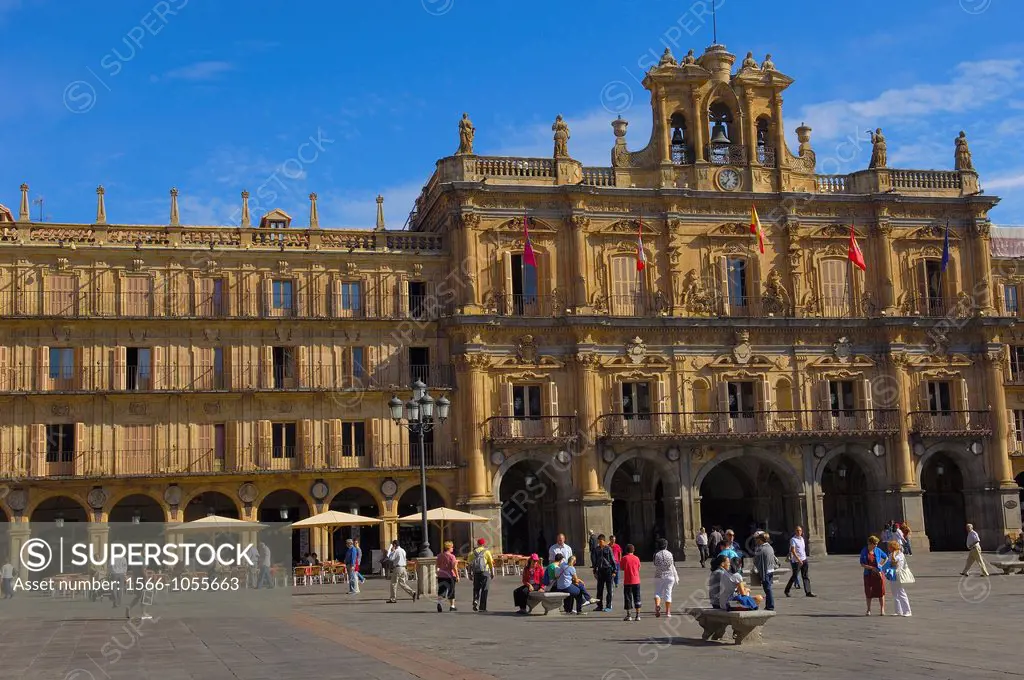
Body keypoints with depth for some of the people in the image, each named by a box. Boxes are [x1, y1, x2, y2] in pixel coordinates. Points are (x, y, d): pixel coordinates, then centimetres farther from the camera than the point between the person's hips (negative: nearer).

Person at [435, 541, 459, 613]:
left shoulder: (440, 556, 3)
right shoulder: (452, 556, -12)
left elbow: (436, 565, 8)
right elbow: (454, 567, -16)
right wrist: (457, 576, -11)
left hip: (441, 576, 3)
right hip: (450, 576, -3)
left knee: (441, 591, 3)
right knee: (451, 591, 11)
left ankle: (439, 603, -22)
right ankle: (452, 606, 20)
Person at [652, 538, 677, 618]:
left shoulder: (656, 554, -4)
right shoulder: (670, 554, 0)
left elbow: (656, 567, -2)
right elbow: (672, 566, 2)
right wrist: (676, 576, 10)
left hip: (659, 576, -1)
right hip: (669, 576, 1)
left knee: (657, 592, 10)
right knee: (668, 593, 6)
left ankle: (657, 605, -18)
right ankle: (668, 612, 5)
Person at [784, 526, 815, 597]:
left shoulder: (802, 539, 13)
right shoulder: (793, 540, -10)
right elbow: (793, 551, -18)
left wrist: (805, 558, 19)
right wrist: (798, 559, -25)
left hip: (804, 560, 7)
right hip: (796, 561, -7)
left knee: (805, 577, 2)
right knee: (795, 576, 0)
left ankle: (808, 592, 0)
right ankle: (787, 591, 16)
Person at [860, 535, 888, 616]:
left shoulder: (878, 550, 0)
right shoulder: (864, 552, -4)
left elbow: (886, 558, 16)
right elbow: (862, 564, -6)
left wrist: (882, 565, 1)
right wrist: (871, 568, -16)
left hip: (878, 574, 1)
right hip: (868, 575, -1)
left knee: (881, 591, -1)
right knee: (868, 592, 6)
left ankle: (882, 610, 5)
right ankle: (868, 610, 20)